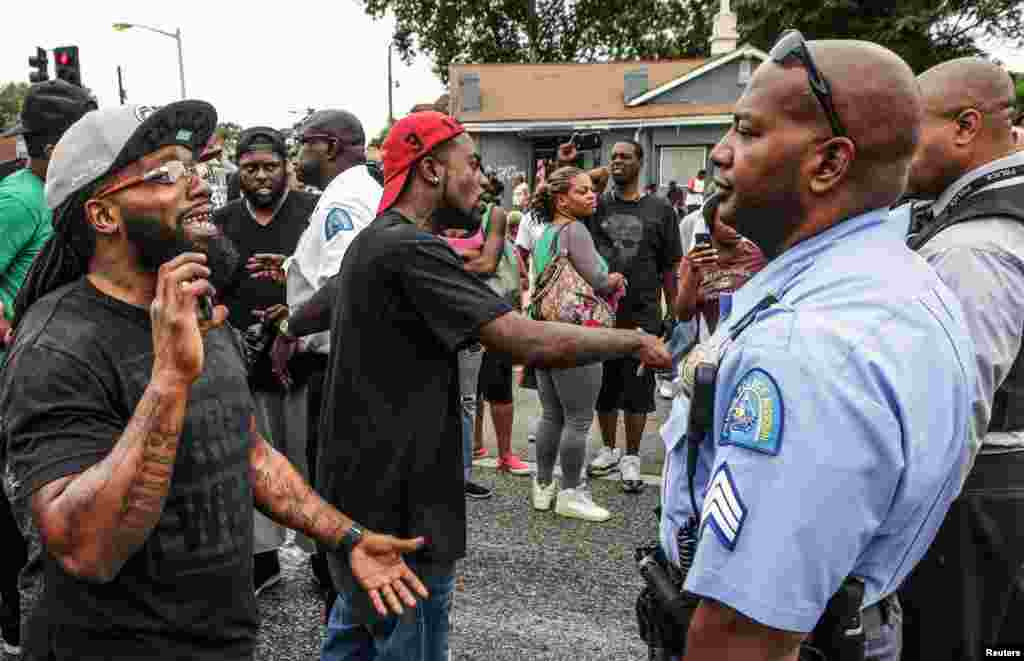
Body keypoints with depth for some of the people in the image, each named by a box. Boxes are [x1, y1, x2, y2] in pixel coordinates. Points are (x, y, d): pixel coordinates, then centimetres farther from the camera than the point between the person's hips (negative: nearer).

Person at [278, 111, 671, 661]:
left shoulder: (372, 243, 11)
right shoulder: (410, 249, -22)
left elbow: (302, 319, 26)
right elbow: (530, 342, -28)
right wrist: (635, 340, -14)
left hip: (361, 496, 10)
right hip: (396, 511, -10)